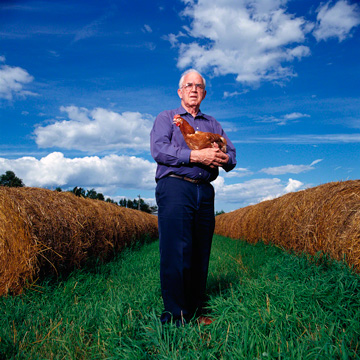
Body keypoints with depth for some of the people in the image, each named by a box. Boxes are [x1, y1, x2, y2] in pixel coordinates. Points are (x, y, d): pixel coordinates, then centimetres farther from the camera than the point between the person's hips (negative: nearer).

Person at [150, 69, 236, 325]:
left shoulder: (213, 124, 26)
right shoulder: (166, 118, 12)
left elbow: (232, 154, 17)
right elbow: (158, 149, -7)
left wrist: (224, 159, -8)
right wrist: (195, 155, -16)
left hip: (205, 191, 5)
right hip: (175, 187, -5)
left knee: (201, 254, 5)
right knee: (176, 253, -10)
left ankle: (195, 311, 16)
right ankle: (174, 316, -1)